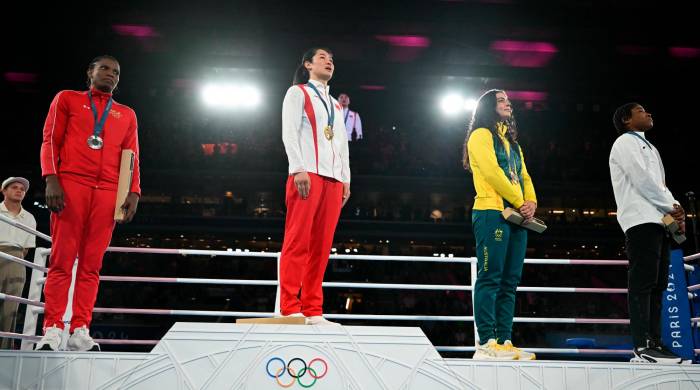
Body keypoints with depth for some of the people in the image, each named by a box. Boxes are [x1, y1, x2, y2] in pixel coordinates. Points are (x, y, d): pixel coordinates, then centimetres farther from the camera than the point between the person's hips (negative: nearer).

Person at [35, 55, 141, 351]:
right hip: (70, 185, -2)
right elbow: (50, 140, 7)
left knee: (92, 264, -3)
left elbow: (131, 157, 16)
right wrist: (51, 180, -8)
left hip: (107, 192, 2)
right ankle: (52, 330, -4)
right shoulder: (67, 99, 17)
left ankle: (80, 331, -3)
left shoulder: (127, 114, 23)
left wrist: (134, 192, 1)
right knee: (62, 259, -6)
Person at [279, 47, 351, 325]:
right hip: (307, 174, -6)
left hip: (333, 179, 6)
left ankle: (313, 311, 1)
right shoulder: (297, 92, 10)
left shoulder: (336, 105, 29)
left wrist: (345, 178, 12)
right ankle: (290, 309, -11)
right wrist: (298, 169, -16)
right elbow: (289, 132, -3)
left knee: (321, 246, 0)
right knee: (298, 241, -11)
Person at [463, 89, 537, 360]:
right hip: (491, 213, -9)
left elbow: (524, 176, 20)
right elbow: (492, 172, -11)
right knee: (490, 278, -11)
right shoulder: (481, 135, 1)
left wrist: (531, 202, 0)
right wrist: (520, 202, -10)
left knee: (509, 282, 5)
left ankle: (504, 341, 8)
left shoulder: (512, 142, 27)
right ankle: (486, 343, -11)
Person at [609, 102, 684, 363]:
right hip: (641, 220, -9)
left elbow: (660, 185, 21)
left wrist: (676, 209, 2)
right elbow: (642, 180, -10)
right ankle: (643, 347, -17)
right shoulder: (625, 142, 2)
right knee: (643, 282, -14)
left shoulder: (649, 148, 29)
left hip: (658, 220, 9)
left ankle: (655, 342, 5)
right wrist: (672, 207, -7)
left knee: (657, 284, 4)